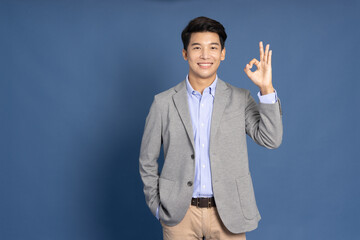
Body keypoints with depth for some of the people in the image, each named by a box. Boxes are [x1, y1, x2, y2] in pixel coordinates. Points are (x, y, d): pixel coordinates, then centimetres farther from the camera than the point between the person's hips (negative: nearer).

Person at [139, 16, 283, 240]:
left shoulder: (240, 99, 1)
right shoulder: (164, 103, -1)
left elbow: (271, 140, -10)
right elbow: (147, 161, 5)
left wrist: (266, 88, -17)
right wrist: (157, 206, 2)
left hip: (228, 214, 1)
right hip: (180, 214, 0)